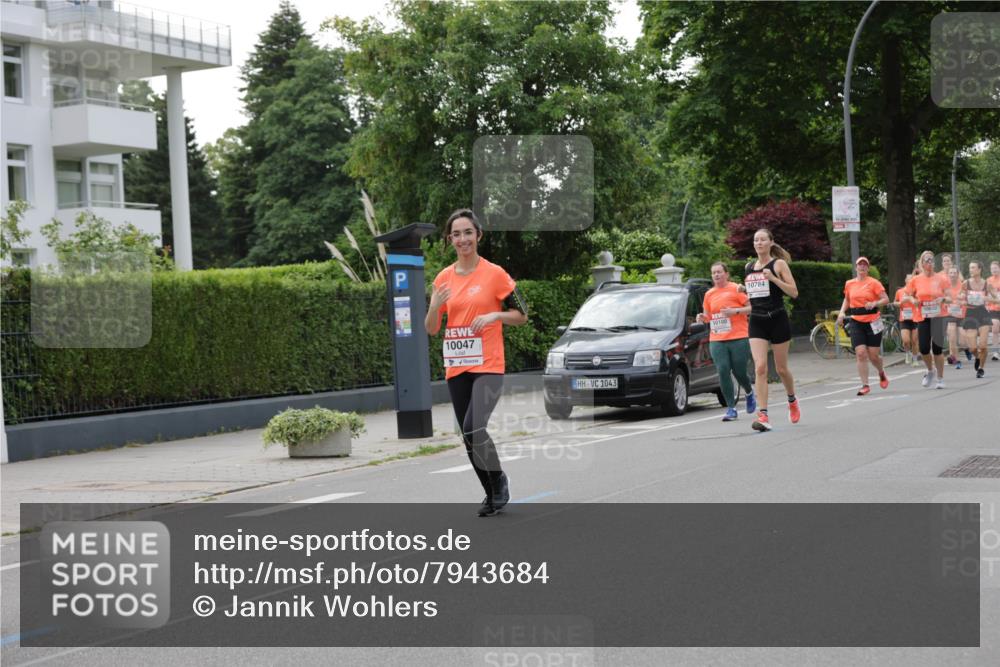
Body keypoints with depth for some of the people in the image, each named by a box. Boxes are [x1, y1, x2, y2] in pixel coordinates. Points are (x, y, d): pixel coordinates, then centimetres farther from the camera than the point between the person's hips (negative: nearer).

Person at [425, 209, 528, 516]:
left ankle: (499, 479, 3)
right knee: (469, 435, 9)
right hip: (456, 368, 5)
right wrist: (435, 305, -11)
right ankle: (492, 493, 25)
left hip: (488, 366, -5)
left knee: (474, 428, -21)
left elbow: (521, 315, 2)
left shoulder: (495, 274, -4)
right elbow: (431, 329, 9)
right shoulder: (443, 278, 7)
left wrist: (495, 315, -16)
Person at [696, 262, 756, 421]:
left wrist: (735, 311, -16)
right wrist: (703, 317, 1)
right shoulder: (709, 294, 12)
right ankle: (731, 408, -3)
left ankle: (749, 393, 33)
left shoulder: (736, 289, -1)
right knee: (723, 372, -8)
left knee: (739, 372, 0)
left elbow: (750, 308, -2)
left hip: (738, 338, -3)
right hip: (717, 341, 4)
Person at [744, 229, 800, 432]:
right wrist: (743, 290, 3)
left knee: (781, 369, 8)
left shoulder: (778, 264, -3)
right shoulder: (749, 268, 12)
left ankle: (792, 401, 38)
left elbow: (794, 292, -9)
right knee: (760, 368, -12)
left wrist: (773, 278, -20)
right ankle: (763, 416, -16)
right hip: (756, 322, 3)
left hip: (777, 320, -3)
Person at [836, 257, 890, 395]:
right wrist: (842, 312, 6)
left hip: (872, 322, -2)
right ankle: (865, 385, -5)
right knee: (860, 354, -10)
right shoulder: (849, 284, 8)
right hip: (856, 322, 2)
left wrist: (874, 303, -23)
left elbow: (886, 299, -5)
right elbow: (847, 300, 23)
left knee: (873, 355, 2)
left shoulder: (873, 283, -3)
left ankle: (882, 373, 34)